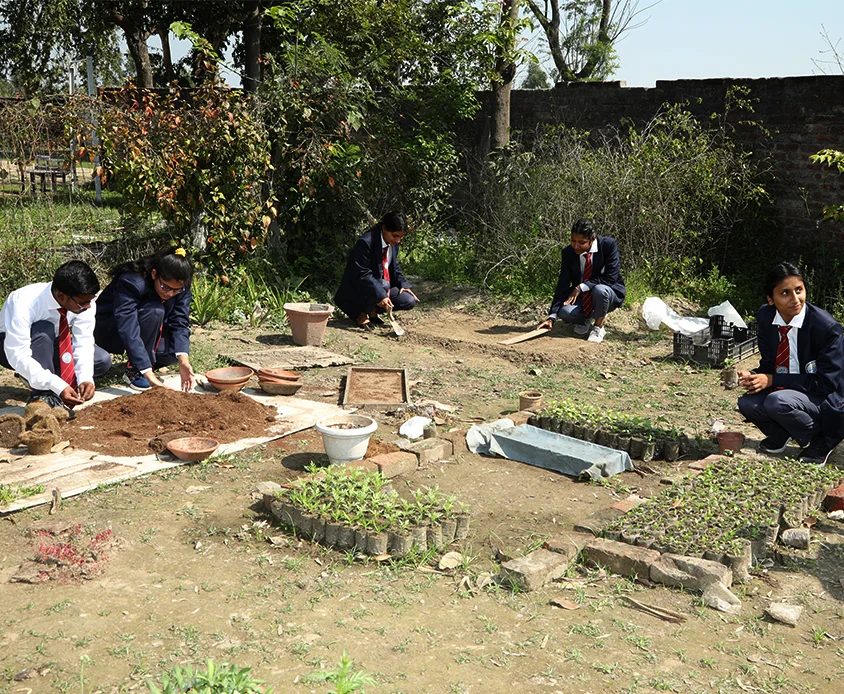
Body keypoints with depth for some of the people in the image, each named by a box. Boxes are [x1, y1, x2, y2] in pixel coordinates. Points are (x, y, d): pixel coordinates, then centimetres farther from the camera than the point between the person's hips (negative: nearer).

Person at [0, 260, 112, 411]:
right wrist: (58, 386, -47)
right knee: (44, 330, -38)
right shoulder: (24, 303, -39)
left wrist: (85, 378, -39)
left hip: (50, 344, 6)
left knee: (103, 361, -14)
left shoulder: (85, 302, -24)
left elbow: (83, 343, -22)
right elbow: (19, 357, -40)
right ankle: (43, 395, -26)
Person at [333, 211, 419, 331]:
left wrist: (404, 284, -4)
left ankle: (372, 310, 10)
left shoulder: (394, 243, 0)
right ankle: (362, 313, -10)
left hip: (384, 286, 8)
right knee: (383, 285, -36)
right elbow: (363, 274, -29)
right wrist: (381, 295, -38)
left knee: (409, 301, -8)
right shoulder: (366, 242, -26)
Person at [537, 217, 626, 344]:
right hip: (581, 296, 3)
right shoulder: (568, 252, -11)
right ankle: (587, 318, 10)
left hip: (608, 293, -3)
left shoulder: (609, 245, -20)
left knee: (600, 289, -39)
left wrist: (581, 287, -29)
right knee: (564, 311, -29)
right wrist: (551, 317, -21)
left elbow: (610, 277, -25)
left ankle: (598, 326, -8)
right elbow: (562, 285, -12)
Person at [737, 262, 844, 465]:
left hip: (825, 399, -5)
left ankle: (820, 439, -3)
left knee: (778, 401, -34)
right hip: (781, 390, 6)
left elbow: (827, 382, -21)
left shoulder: (827, 327, -24)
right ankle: (780, 433, 12)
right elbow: (768, 363, 5)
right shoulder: (765, 317, -6)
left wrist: (772, 380, -27)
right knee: (747, 403, -22)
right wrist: (753, 376, -20)